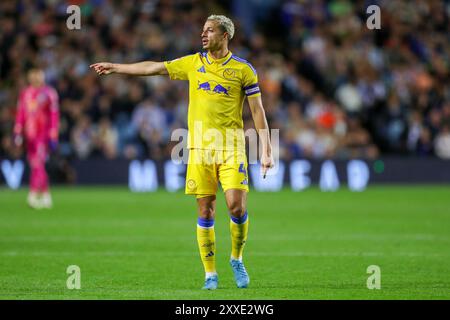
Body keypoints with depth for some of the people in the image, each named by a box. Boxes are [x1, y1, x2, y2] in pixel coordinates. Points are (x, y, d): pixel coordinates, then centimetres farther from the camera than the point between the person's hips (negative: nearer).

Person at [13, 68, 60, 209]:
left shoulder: (49, 93, -4)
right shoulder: (25, 94, 11)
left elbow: (54, 116, -5)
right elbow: (20, 114, 14)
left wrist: (53, 137, -9)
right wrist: (17, 132, 6)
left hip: (43, 134, -6)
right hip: (30, 135, 6)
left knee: (38, 164, -15)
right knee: (35, 165, 9)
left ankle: (34, 195, -20)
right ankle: (45, 195, 19)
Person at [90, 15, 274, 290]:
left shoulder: (243, 69, 2)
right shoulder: (193, 63, 10)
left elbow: (258, 111, 2)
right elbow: (153, 68, 17)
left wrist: (266, 151, -4)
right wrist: (114, 68, 20)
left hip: (231, 148, -2)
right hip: (200, 147, 2)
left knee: (237, 206, -14)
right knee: (206, 212, 0)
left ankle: (237, 259, 11)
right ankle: (210, 274, 7)